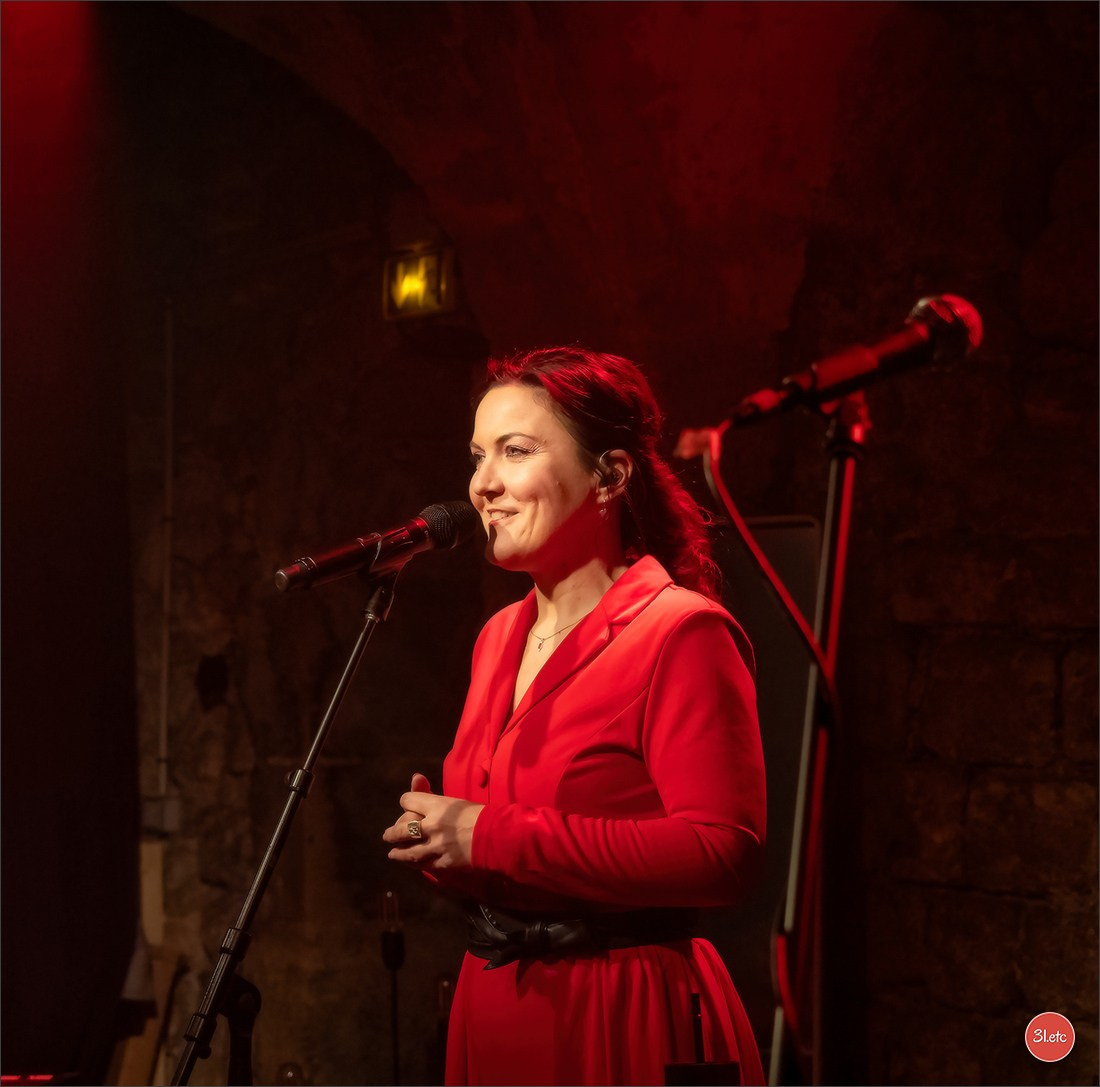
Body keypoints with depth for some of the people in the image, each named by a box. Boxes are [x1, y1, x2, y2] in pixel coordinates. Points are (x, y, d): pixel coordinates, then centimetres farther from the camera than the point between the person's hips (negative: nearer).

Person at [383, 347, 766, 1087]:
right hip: (493, 1016, 7)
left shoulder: (681, 634, -12)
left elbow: (724, 853, -23)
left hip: (628, 1023, -7)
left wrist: (494, 838, -21)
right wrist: (437, 840, -2)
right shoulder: (500, 638, 12)